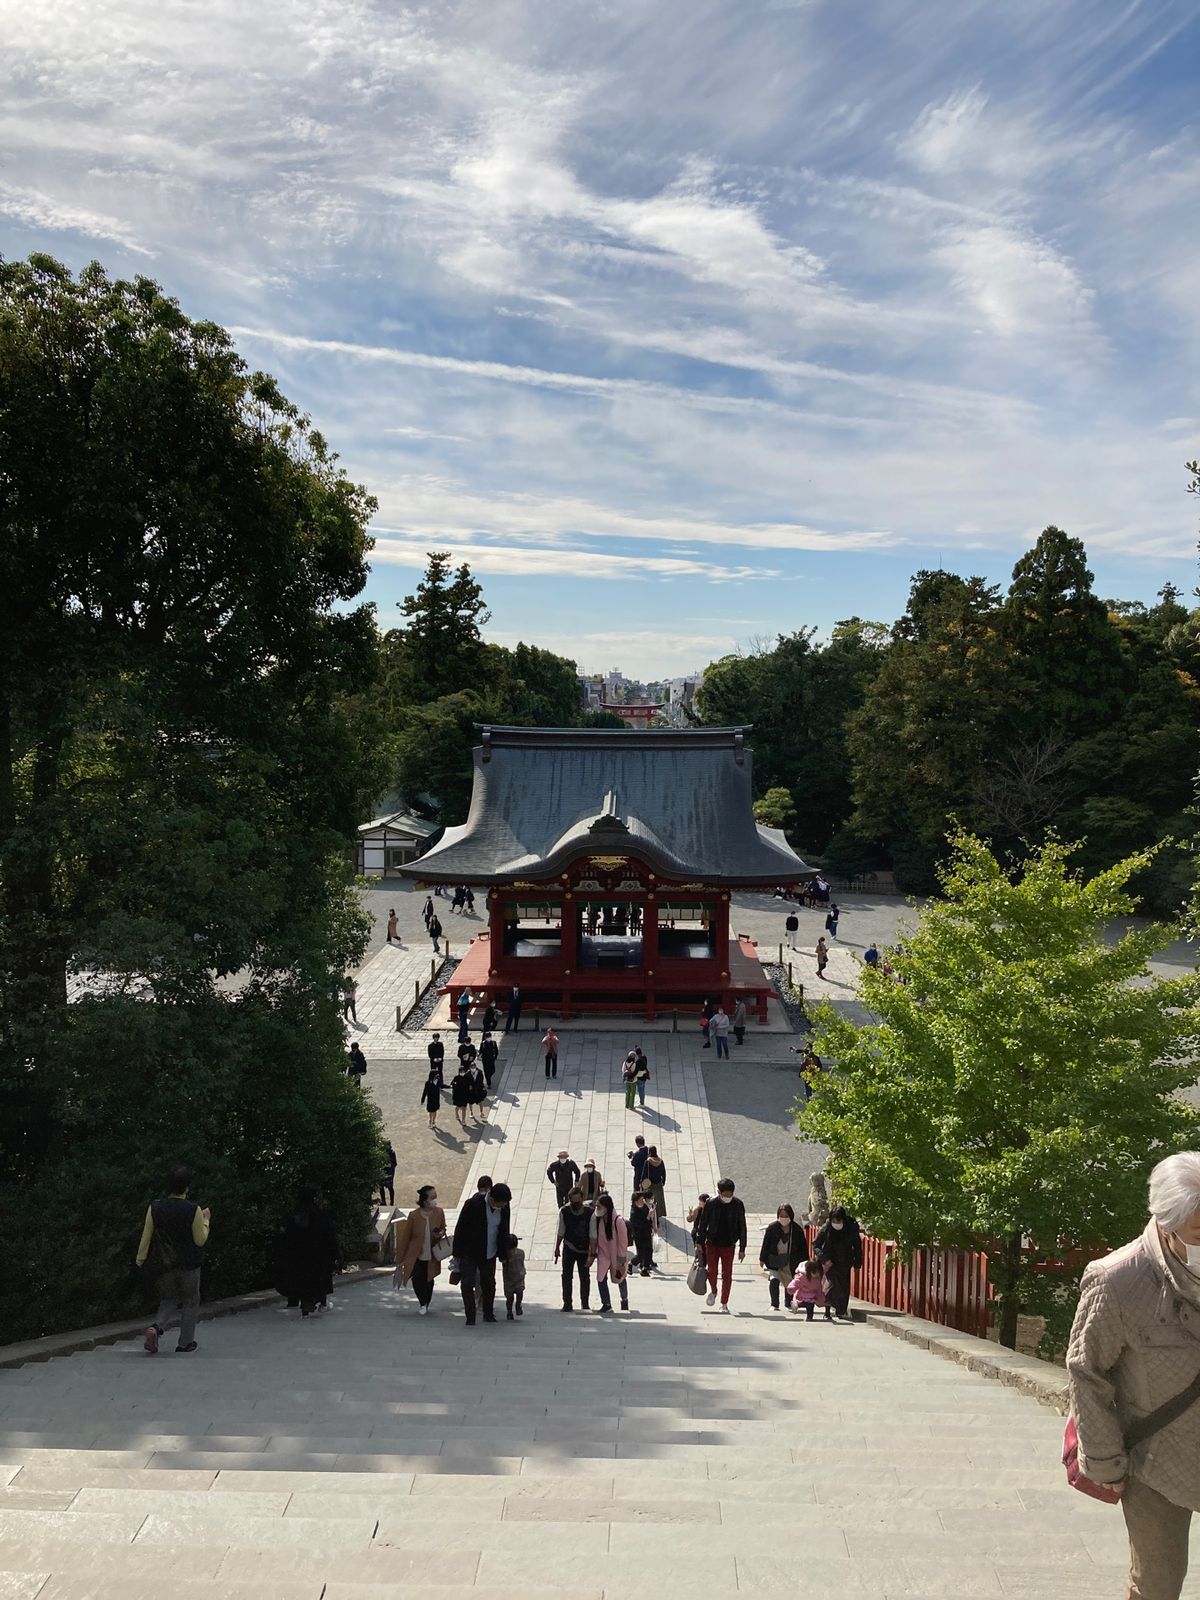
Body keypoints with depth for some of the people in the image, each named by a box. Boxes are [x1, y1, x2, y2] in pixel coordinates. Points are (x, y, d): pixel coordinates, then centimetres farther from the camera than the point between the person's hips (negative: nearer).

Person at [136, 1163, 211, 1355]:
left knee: (169, 1301, 19)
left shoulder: (155, 1207, -8)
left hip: (163, 1264, 2)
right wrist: (206, 1220, 5)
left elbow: (146, 1236, -3)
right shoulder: (193, 1210, -15)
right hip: (188, 1264, -2)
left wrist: (140, 1259, 9)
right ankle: (185, 1343, 19)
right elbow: (200, 1240, -8)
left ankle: (157, 1327, -9)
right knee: (190, 1302, 16)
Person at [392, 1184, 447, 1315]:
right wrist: (400, 1260, -3)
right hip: (416, 1256, -2)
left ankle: (425, 1304, 40)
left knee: (429, 1282, 13)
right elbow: (405, 1238, -7)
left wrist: (441, 1233, -15)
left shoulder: (439, 1212, -8)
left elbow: (443, 1228, 12)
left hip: (431, 1256, 3)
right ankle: (423, 1302, 24)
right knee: (417, 1280, -7)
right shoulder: (413, 1216, -16)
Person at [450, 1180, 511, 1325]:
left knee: (489, 1284, 13)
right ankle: (470, 1317, 1)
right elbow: (460, 1228, -14)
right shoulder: (473, 1204, -23)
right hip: (469, 1252, -4)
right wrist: (457, 1253, -10)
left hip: (490, 1254, 4)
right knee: (467, 1283, -8)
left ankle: (488, 1314, 28)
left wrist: (503, 1254, 8)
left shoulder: (504, 1207, -9)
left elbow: (504, 1231, 6)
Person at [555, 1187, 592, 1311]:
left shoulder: (589, 1213, -18)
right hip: (569, 1248, 1)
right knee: (566, 1275, -3)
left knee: (584, 1277, 5)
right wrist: (557, 1248, 4)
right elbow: (561, 1232, 0)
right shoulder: (564, 1212, -12)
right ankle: (567, 1303, 5)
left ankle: (584, 1304, 19)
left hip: (584, 1249, -1)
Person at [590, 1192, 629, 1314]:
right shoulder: (596, 1218, -14)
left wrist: (621, 1262, -17)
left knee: (620, 1278, 17)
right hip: (603, 1254, 3)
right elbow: (594, 1237, 0)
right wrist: (592, 1254, 3)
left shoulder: (618, 1220, -28)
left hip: (616, 1255, -3)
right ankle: (606, 1305, 9)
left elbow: (623, 1242, -21)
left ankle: (624, 1299, 43)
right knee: (601, 1279, -7)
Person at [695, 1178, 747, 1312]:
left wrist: (742, 1249, -1)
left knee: (727, 1275, 3)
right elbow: (703, 1225, -1)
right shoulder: (711, 1204, -10)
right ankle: (713, 1291, 26)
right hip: (712, 1243, 0)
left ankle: (724, 1304, 17)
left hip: (729, 1245, 1)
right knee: (712, 1272, -6)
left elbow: (742, 1227, -1)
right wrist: (700, 1244, -1)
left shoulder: (738, 1205, -8)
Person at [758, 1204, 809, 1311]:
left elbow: (803, 1247, 0)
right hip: (774, 1261, -1)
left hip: (790, 1261, 1)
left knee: (789, 1283, 9)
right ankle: (774, 1305, -3)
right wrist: (762, 1259, -2)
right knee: (773, 1280, -15)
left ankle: (788, 1304, 29)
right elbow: (765, 1244, -3)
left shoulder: (797, 1230, -8)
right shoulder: (772, 1227, -10)